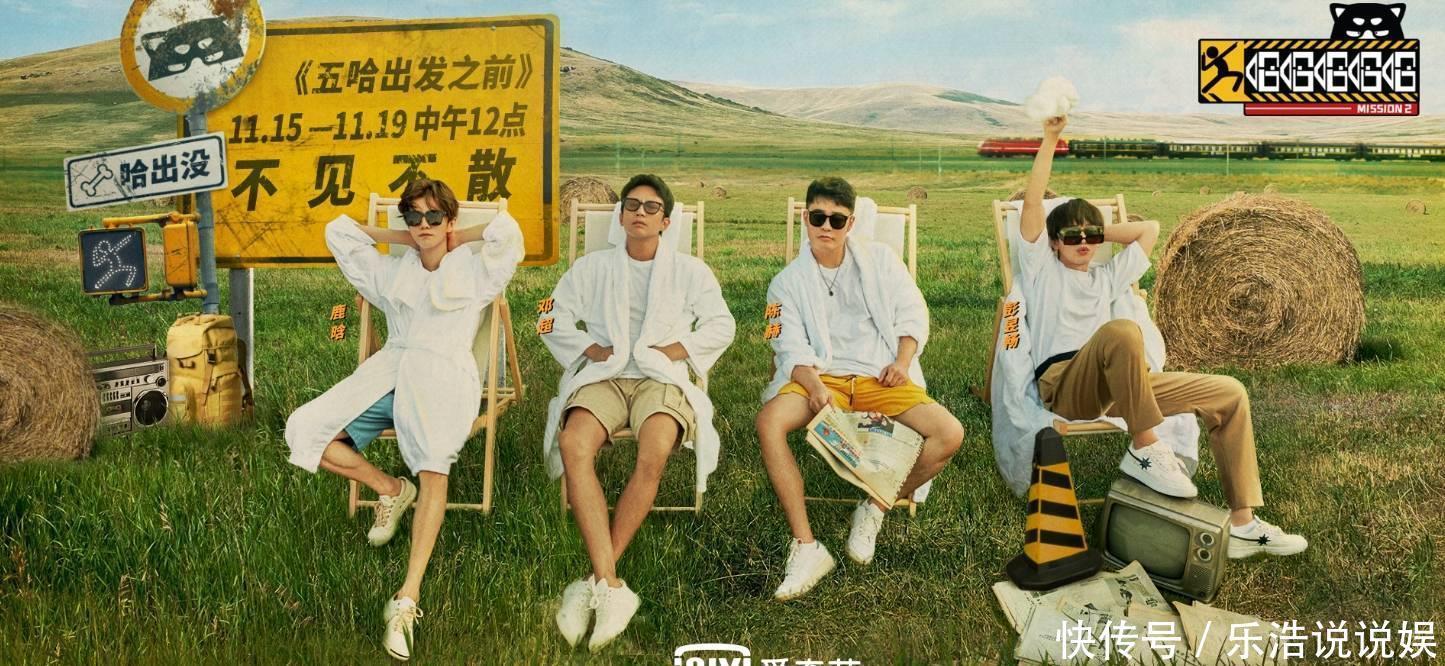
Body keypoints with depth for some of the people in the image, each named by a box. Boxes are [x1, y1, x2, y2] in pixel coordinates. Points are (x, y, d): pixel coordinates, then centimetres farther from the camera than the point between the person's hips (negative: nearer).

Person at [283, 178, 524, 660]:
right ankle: (391, 490, 3)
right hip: (388, 368, 5)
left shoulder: (473, 269, 16)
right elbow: (338, 231, 30)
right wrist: (402, 239, 25)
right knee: (304, 431, -18)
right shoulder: (391, 272, 26)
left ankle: (408, 599, -43)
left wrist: (456, 240, 13)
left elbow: (506, 231, -1)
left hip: (445, 371, -5)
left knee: (434, 464, -35)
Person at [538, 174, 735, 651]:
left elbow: (721, 325, 13)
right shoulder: (592, 267, 21)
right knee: (573, 443, -35)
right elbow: (553, 319, 18)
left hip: (662, 376, -1)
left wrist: (674, 350, -3)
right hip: (604, 375, 1)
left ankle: (596, 583, -31)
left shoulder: (689, 271, 18)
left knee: (655, 452, -37)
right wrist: (591, 349, 0)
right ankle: (611, 587, -41)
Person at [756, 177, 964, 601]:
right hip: (821, 378, -1)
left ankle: (875, 509, -3)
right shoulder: (788, 283, 9)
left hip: (882, 379, 1)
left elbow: (912, 313, 12)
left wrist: (903, 360, -8)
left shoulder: (881, 259, 13)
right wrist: (815, 387, -22)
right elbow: (792, 348, -2)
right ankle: (805, 546, -30)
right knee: (769, 422, -34)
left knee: (949, 434, -25)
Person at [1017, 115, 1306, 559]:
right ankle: (1144, 449, -28)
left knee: (1229, 393, -4)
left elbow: (1150, 230, 38)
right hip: (1063, 386, -7)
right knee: (1122, 332, -40)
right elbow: (1033, 203, 2)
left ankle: (1242, 523, -5)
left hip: (1115, 387, 7)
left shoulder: (1105, 278, 30)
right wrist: (1050, 139, 0)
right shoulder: (1041, 267, 13)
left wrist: (1100, 232, 29)